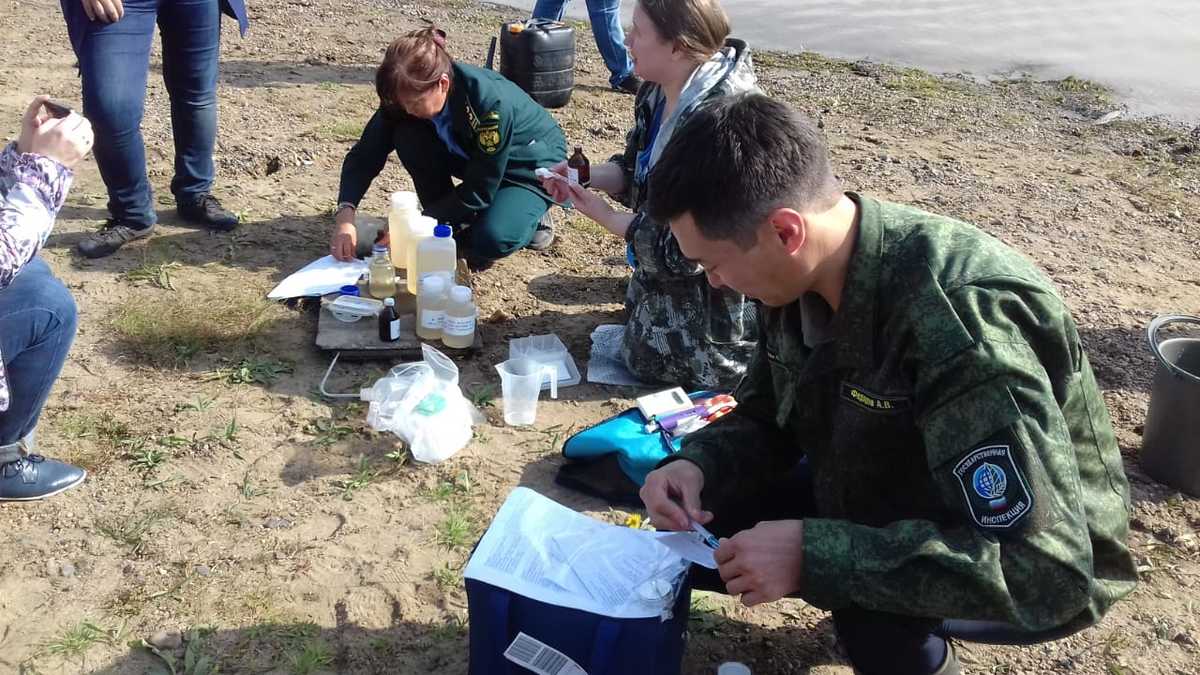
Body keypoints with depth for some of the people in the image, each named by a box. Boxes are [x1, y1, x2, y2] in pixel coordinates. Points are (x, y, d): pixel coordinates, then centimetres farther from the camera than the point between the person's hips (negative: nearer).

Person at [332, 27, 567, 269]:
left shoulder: (492, 103, -38)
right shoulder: (409, 93, -22)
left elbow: (479, 191, -30)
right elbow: (366, 154, -16)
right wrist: (346, 213, -32)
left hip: (531, 166, -6)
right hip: (473, 157, 6)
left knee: (490, 239, -33)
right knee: (409, 136, -22)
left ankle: (528, 216, 2)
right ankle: (447, 227, -5)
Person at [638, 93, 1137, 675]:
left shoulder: (962, 322, -37)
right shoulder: (802, 276, -13)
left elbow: (1043, 571, -40)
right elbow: (767, 418, 3)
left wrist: (812, 554, -41)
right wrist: (697, 465, -18)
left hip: (1044, 574, -7)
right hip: (897, 499, 7)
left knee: (863, 587, -35)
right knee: (696, 534, -1)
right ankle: (875, 611, 18)